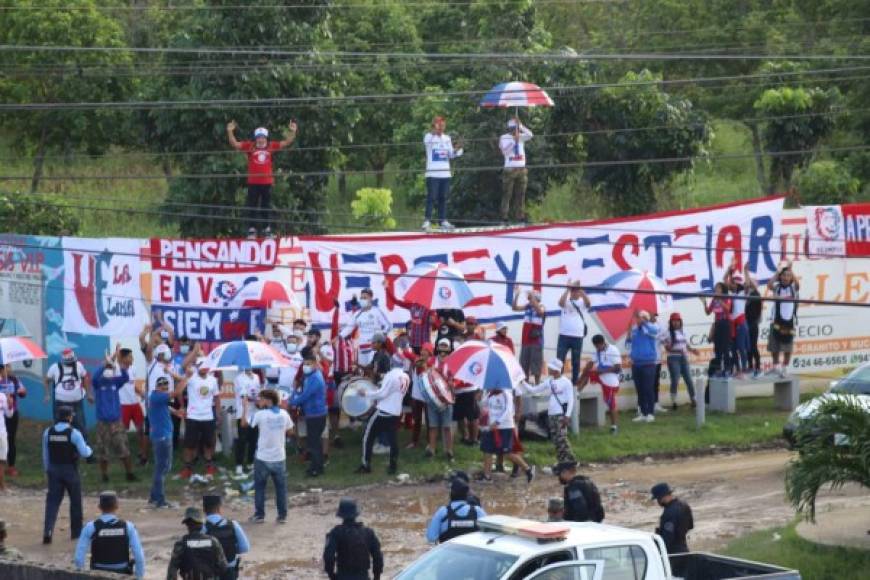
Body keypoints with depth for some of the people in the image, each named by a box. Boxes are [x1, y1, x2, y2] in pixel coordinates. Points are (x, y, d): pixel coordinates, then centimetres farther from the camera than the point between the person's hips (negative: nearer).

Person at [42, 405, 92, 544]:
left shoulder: (48, 432, 1)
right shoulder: (74, 433, -12)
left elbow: (45, 454, 8)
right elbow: (84, 453, -11)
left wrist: (47, 470, 18)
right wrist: (89, 449, 11)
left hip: (54, 470, 3)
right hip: (70, 470, -3)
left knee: (52, 501, 0)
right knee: (75, 501, 14)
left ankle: (48, 530, -18)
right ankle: (76, 532, 23)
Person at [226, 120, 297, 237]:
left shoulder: (271, 146, 3)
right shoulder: (250, 146, -1)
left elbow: (286, 143, 7)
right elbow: (234, 144, -5)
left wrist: (292, 132, -6)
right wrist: (230, 131, -17)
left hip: (267, 182, 1)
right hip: (253, 182, -1)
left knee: (267, 207, 8)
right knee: (252, 207, 3)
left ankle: (268, 229, 14)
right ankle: (252, 229, 8)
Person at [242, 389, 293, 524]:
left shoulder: (261, 415, -14)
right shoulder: (284, 414, -3)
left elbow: (244, 423, -2)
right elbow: (289, 431, 8)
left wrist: (245, 407, 8)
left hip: (263, 458, -3)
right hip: (279, 457, 3)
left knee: (259, 487, 11)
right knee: (281, 487, 11)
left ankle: (259, 515, 13)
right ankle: (282, 515, 12)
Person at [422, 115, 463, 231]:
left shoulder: (447, 138, 14)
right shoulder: (429, 136, -3)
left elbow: (451, 155, 14)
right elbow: (427, 141, -28)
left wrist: (457, 149, -5)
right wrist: (435, 131, -43)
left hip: (445, 173, 6)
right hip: (433, 173, -6)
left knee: (443, 198, 8)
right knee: (431, 197, -9)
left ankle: (443, 221, 13)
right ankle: (427, 221, -9)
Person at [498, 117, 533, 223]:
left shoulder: (521, 137, 9)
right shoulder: (504, 138, 1)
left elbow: (530, 135, -10)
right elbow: (505, 151, -13)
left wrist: (520, 124, -14)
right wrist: (514, 141, -17)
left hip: (522, 168, 4)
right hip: (510, 168, -4)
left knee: (521, 194, 4)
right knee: (507, 194, -5)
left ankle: (520, 215, 7)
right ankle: (504, 216, -6)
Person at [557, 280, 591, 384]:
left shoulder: (582, 302, 5)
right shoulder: (566, 301, 5)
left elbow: (588, 303, -18)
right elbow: (561, 302, -18)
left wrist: (581, 289, -22)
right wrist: (567, 289, -17)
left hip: (577, 336, 0)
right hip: (564, 335, 0)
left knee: (576, 362, 6)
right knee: (559, 360, -2)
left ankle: (575, 383, 12)